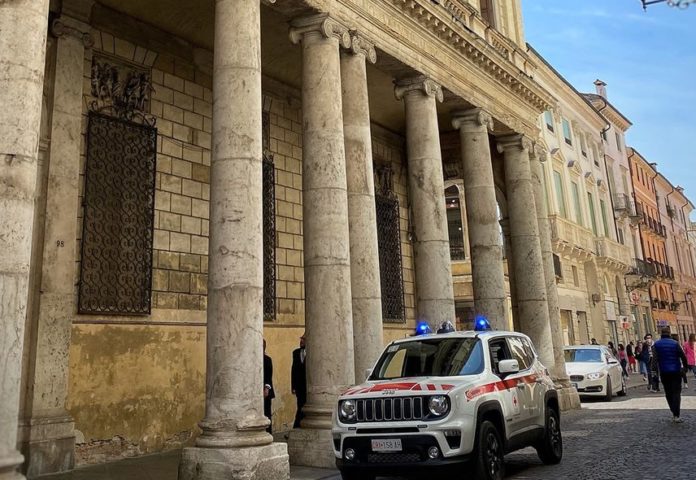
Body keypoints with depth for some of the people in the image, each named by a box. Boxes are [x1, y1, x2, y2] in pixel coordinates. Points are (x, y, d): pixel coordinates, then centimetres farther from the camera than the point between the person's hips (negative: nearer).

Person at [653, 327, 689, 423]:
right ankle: (676, 416, -9)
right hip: (676, 371, -1)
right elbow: (683, 356, -8)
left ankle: (674, 413, 16)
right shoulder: (675, 343, -5)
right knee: (676, 393, -1)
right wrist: (685, 366, 5)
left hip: (664, 372, 2)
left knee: (668, 393, 13)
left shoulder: (656, 344, -1)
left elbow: (655, 358, -8)